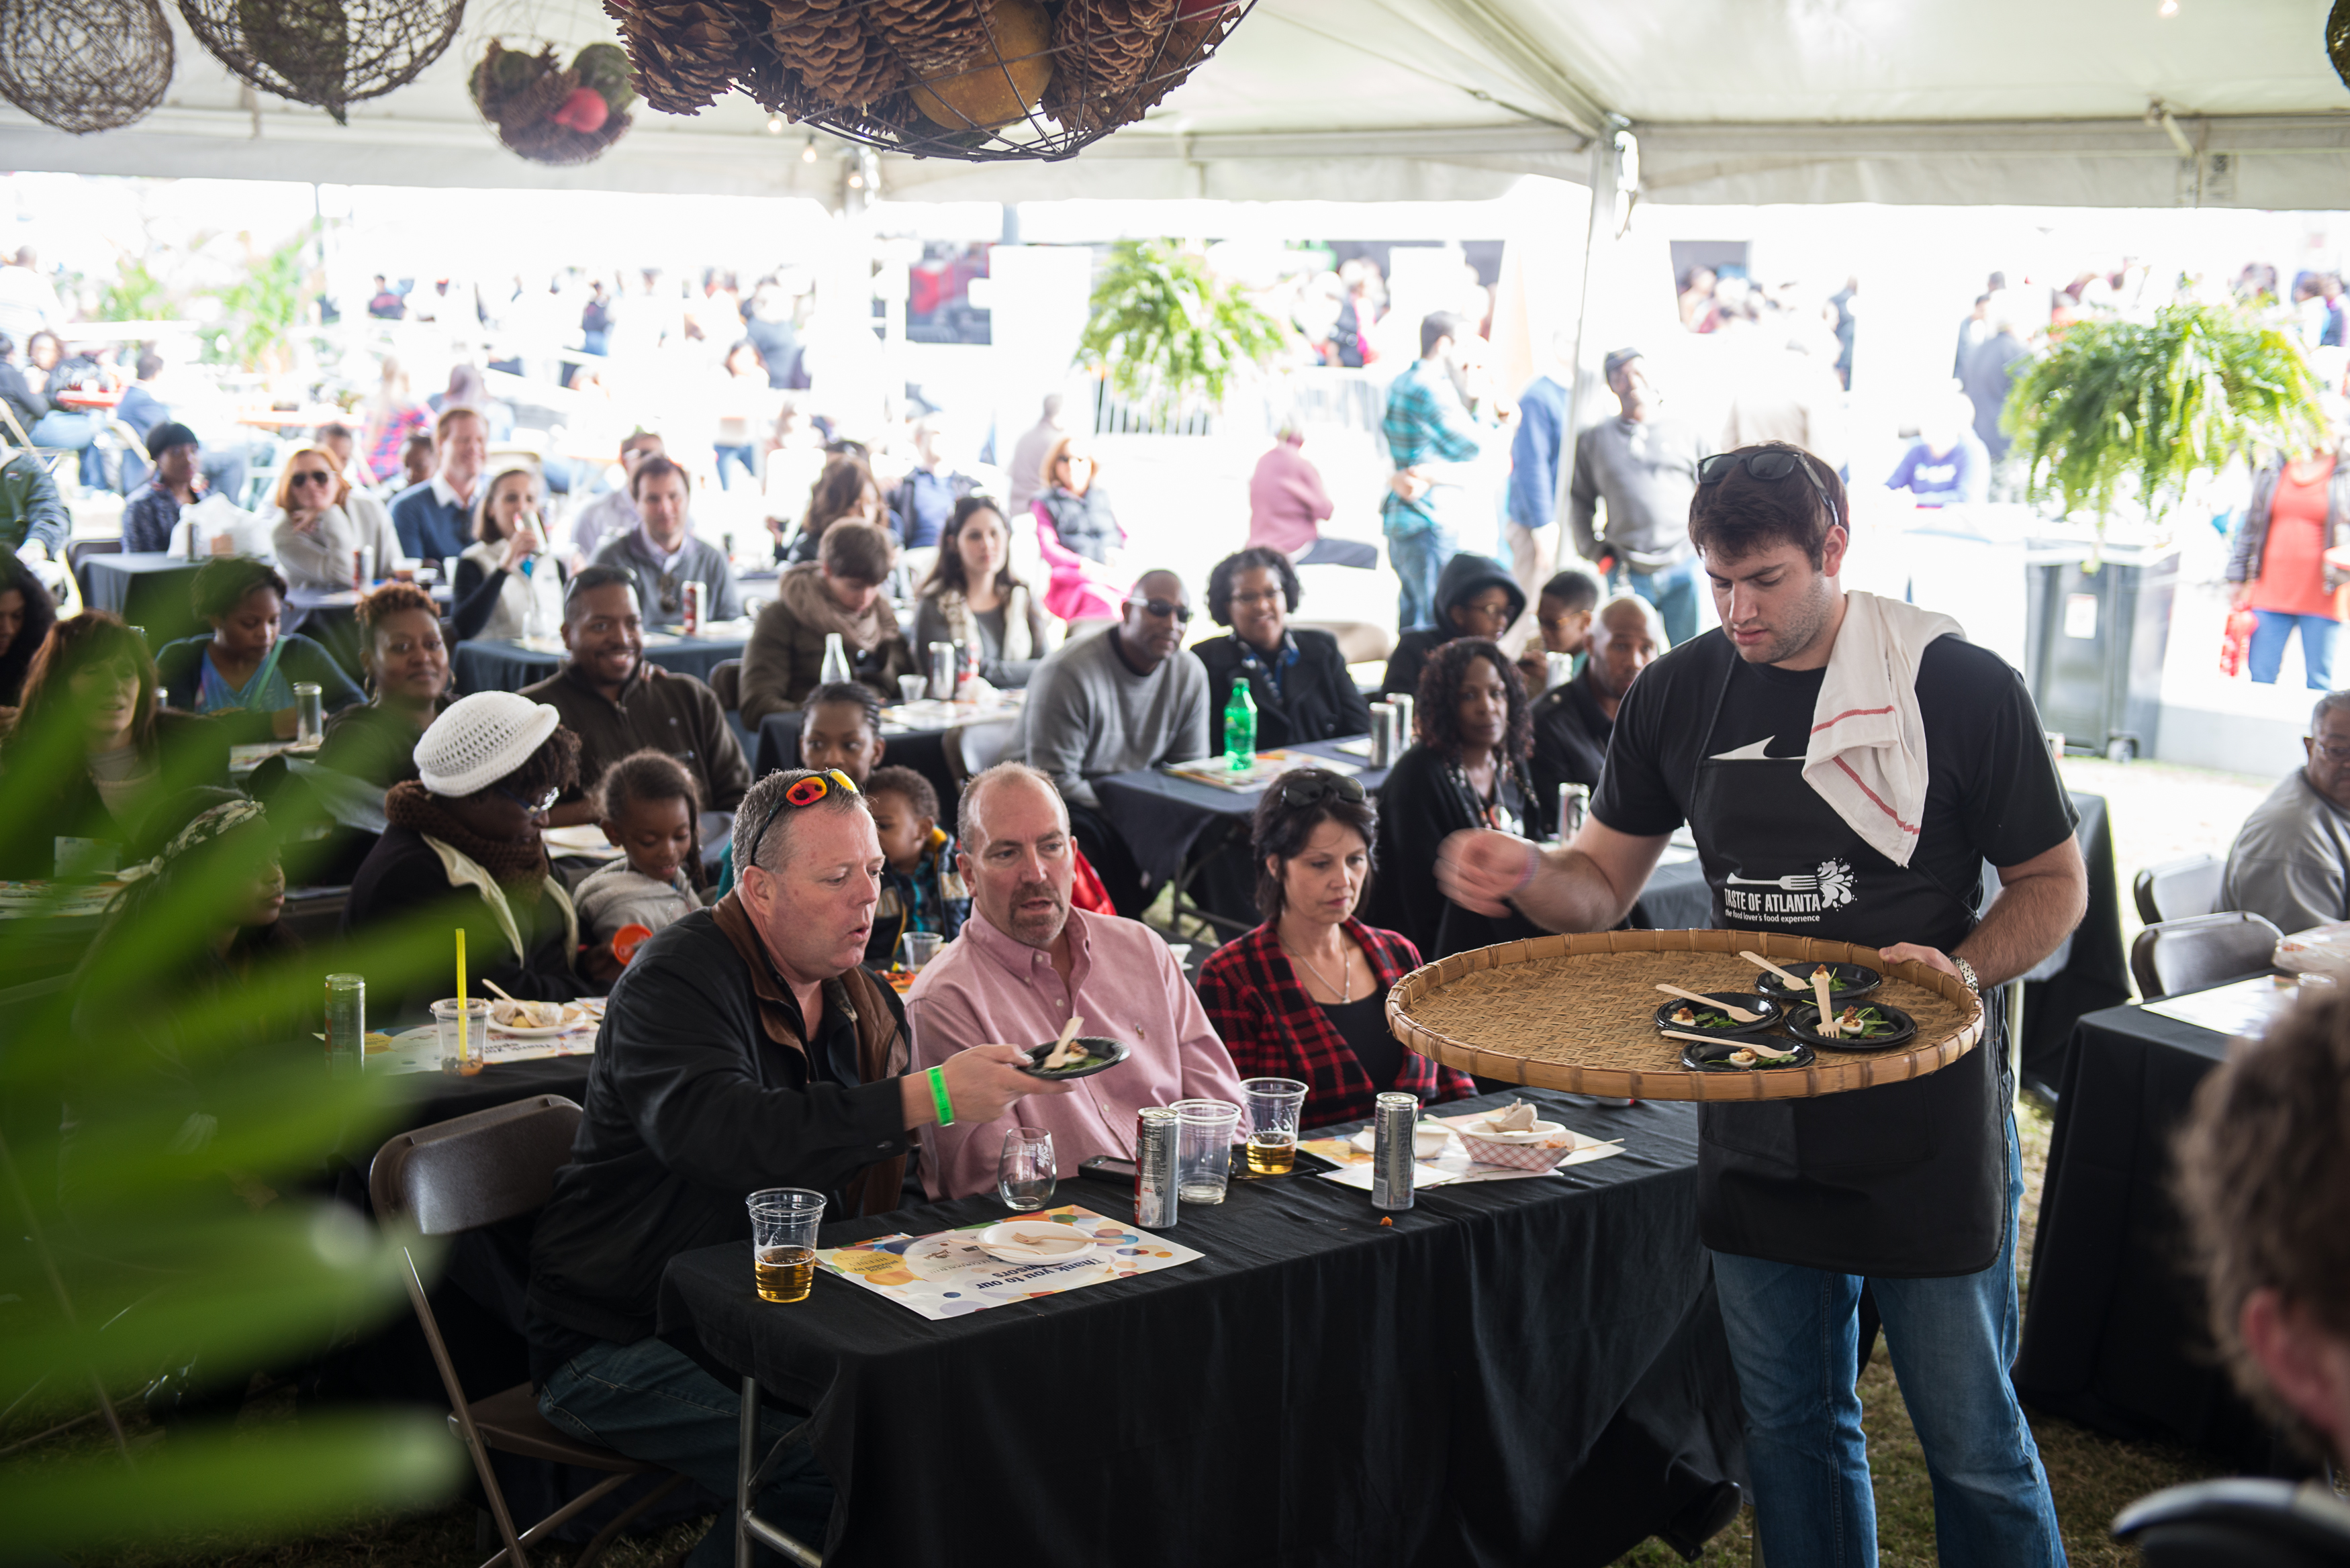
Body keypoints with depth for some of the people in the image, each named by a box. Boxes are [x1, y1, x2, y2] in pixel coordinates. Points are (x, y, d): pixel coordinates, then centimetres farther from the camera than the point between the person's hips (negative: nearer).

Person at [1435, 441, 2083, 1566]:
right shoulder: (1678, 695, 3)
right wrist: (1525, 874, -13)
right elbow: (1602, 885, 9)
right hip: (1756, 1124, 4)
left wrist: (1963, 971, -19)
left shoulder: (1961, 688, -9)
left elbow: (2054, 883, 0)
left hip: (1927, 1127, -4)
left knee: (1971, 1441, 5)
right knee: (1789, 1427, 15)